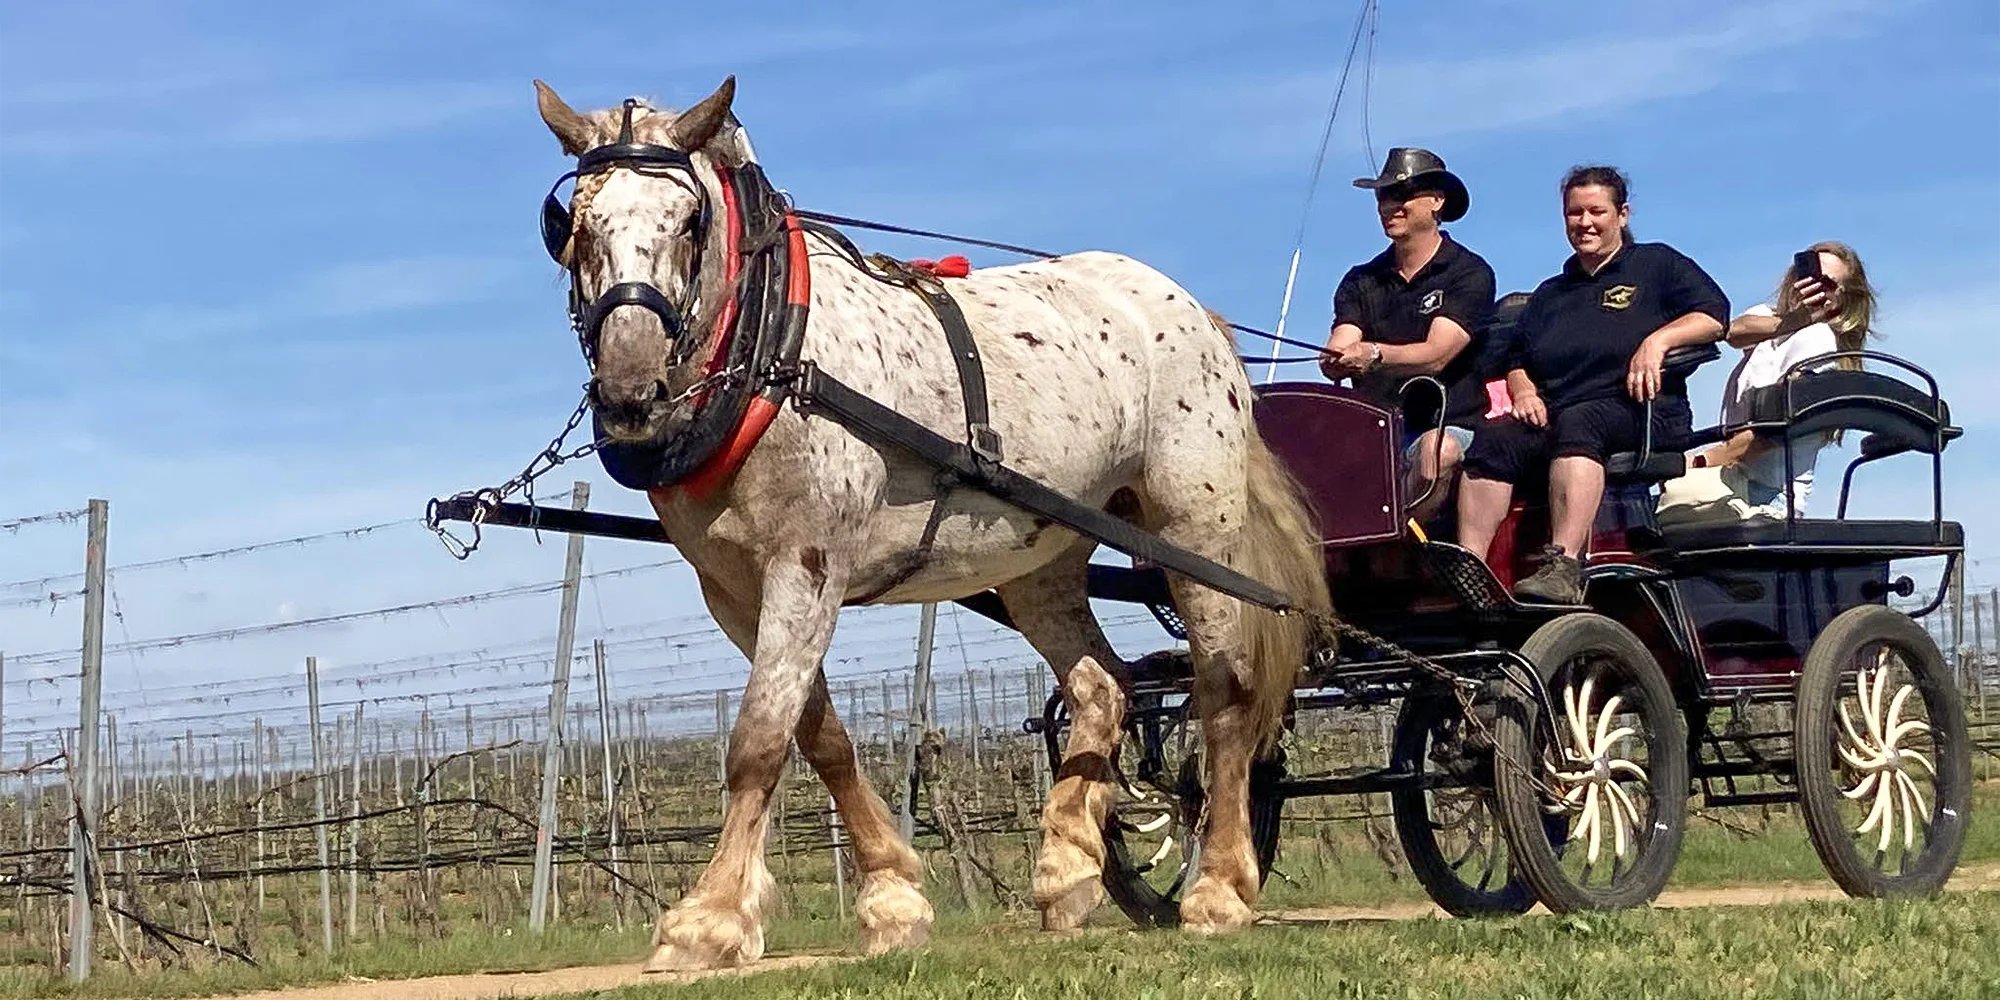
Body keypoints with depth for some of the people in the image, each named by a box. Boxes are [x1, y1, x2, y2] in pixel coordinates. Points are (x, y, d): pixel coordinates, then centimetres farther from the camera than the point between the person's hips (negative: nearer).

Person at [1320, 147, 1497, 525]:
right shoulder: (1361, 281, 18)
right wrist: (1335, 361, -25)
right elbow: (1335, 359, 2)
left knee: (1437, 450, -38)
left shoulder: (1469, 274, 1)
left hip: (1448, 426, -4)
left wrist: (1375, 355, -35)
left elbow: (1435, 356, -15)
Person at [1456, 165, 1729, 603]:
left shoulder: (1657, 264, 17)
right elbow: (1516, 359, 29)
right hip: (1554, 417, 5)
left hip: (1639, 414, -5)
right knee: (1494, 440, -27)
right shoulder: (1550, 294, 32)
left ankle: (1564, 567, -56)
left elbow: (1714, 314, 4)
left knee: (1578, 423, -40)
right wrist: (1523, 391, 6)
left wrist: (1658, 340, -12)